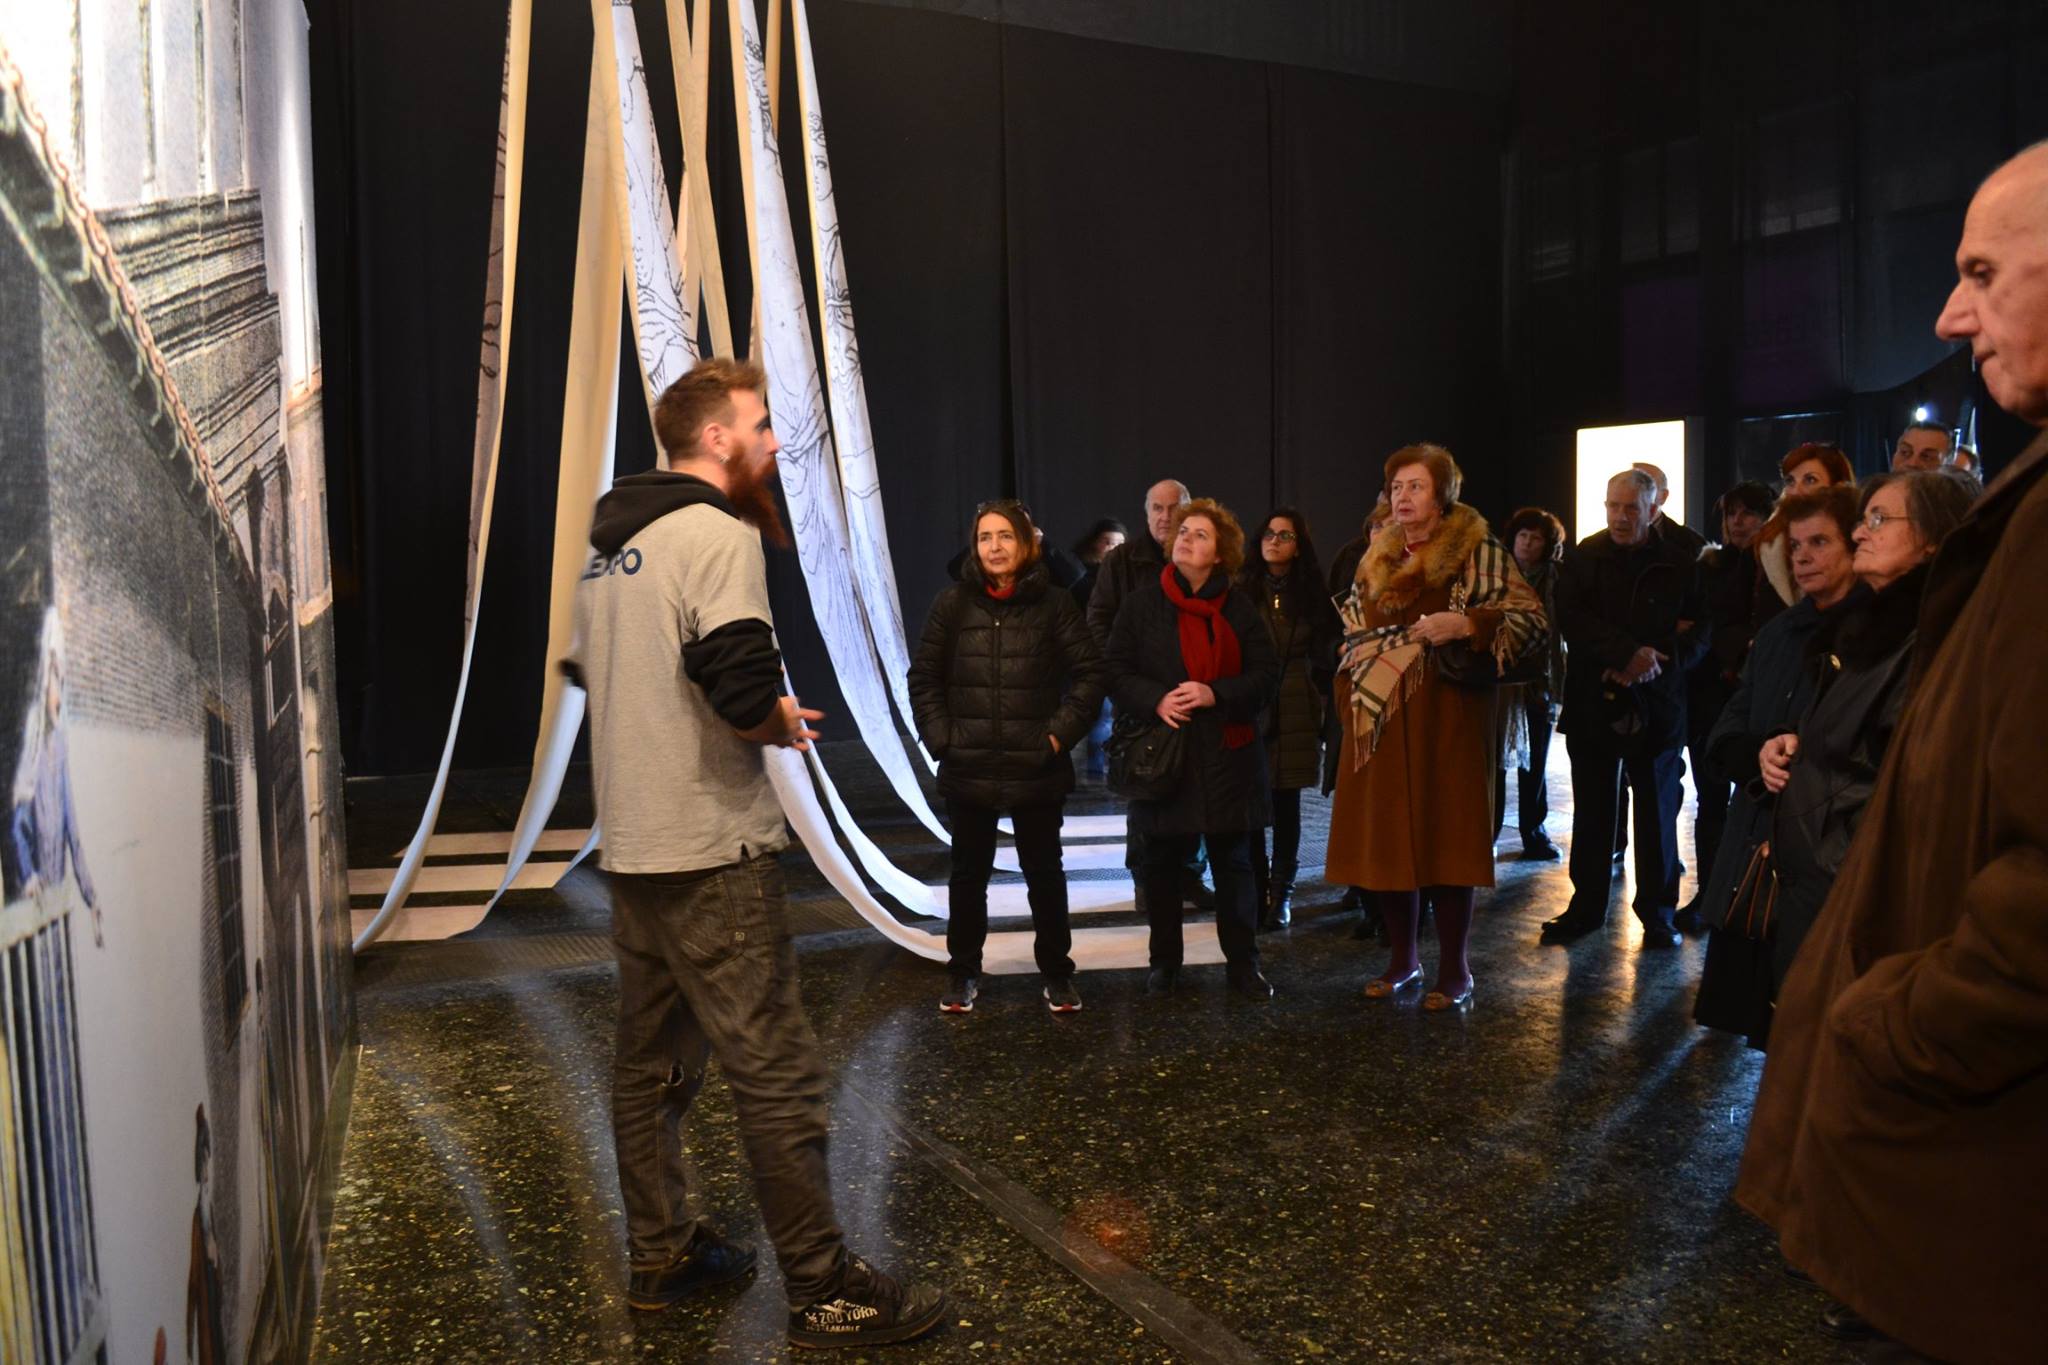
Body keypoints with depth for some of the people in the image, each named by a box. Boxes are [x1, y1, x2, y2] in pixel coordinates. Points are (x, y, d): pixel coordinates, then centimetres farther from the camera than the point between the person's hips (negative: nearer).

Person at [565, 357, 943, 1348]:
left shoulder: (609, 544, 14)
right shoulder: (721, 534, -14)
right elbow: (743, 694, -27)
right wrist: (785, 721, -4)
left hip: (629, 847, 9)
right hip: (710, 853, -9)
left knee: (651, 1062, 17)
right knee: (776, 1076, -3)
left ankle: (663, 1256, 29)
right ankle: (825, 1293, 6)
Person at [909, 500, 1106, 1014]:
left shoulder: (1054, 604, -3)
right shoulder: (952, 604, 0)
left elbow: (1089, 673, -2)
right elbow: (924, 678, 4)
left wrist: (1060, 734, -9)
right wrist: (941, 737, -4)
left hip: (1036, 769, -1)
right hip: (967, 769, 1)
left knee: (1044, 871, 11)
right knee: (968, 873, 13)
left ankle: (1056, 971, 25)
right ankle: (964, 971, 27)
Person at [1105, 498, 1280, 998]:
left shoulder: (1240, 609, 6)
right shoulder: (1142, 603, 4)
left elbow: (1266, 674, 2)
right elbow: (1116, 672, 1)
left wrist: (1215, 693, -14)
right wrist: (1156, 700, -17)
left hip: (1228, 757, 1)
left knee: (1234, 863, 6)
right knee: (1161, 866, 5)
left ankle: (1243, 963, 17)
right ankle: (1165, 962, 20)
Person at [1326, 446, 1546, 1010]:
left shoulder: (1479, 553, -3)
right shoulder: (1376, 560, 14)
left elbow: (1532, 620, -9)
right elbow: (1354, 633, 26)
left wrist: (1467, 625, -22)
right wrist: (1351, 692, 11)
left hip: (1448, 717, -5)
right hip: (1381, 719, 5)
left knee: (1445, 833, -4)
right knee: (1387, 834, 6)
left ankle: (1455, 970, 8)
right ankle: (1401, 959, 19)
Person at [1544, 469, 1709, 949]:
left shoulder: (1681, 563, 1)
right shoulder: (1583, 557, 3)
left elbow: (1701, 630, -1)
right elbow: (1571, 617, -10)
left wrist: (1654, 664, -16)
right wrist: (1629, 653, -20)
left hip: (1656, 706, -1)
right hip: (1592, 702, 1)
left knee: (1657, 813, 7)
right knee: (1591, 811, 9)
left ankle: (1657, 911, 17)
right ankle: (1586, 905, 19)